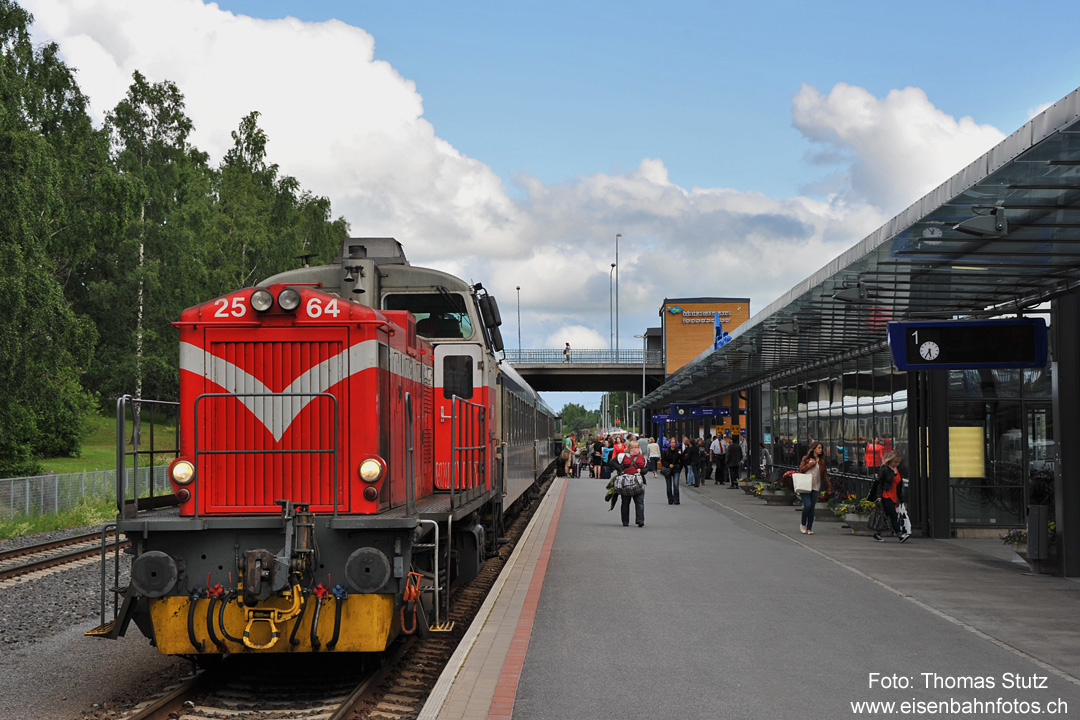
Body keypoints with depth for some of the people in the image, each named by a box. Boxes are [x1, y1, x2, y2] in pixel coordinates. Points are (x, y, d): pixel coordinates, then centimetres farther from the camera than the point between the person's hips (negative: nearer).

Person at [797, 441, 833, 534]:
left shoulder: (821, 461, 13)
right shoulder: (806, 458, 4)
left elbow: (825, 474, 15)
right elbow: (801, 469, -2)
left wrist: (829, 486, 10)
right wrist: (811, 464, -11)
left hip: (815, 487, 3)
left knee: (812, 507, 0)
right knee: (808, 505, -16)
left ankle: (809, 528, 10)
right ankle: (803, 525, 5)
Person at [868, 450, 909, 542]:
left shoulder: (898, 469, 15)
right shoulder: (884, 469, -7)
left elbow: (899, 485, 22)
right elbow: (879, 483, -8)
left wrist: (901, 498, 20)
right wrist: (879, 496, -16)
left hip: (894, 497, 7)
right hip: (886, 496, -7)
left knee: (885, 515, 8)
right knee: (893, 515, -16)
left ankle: (877, 534, 17)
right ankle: (899, 534, -22)